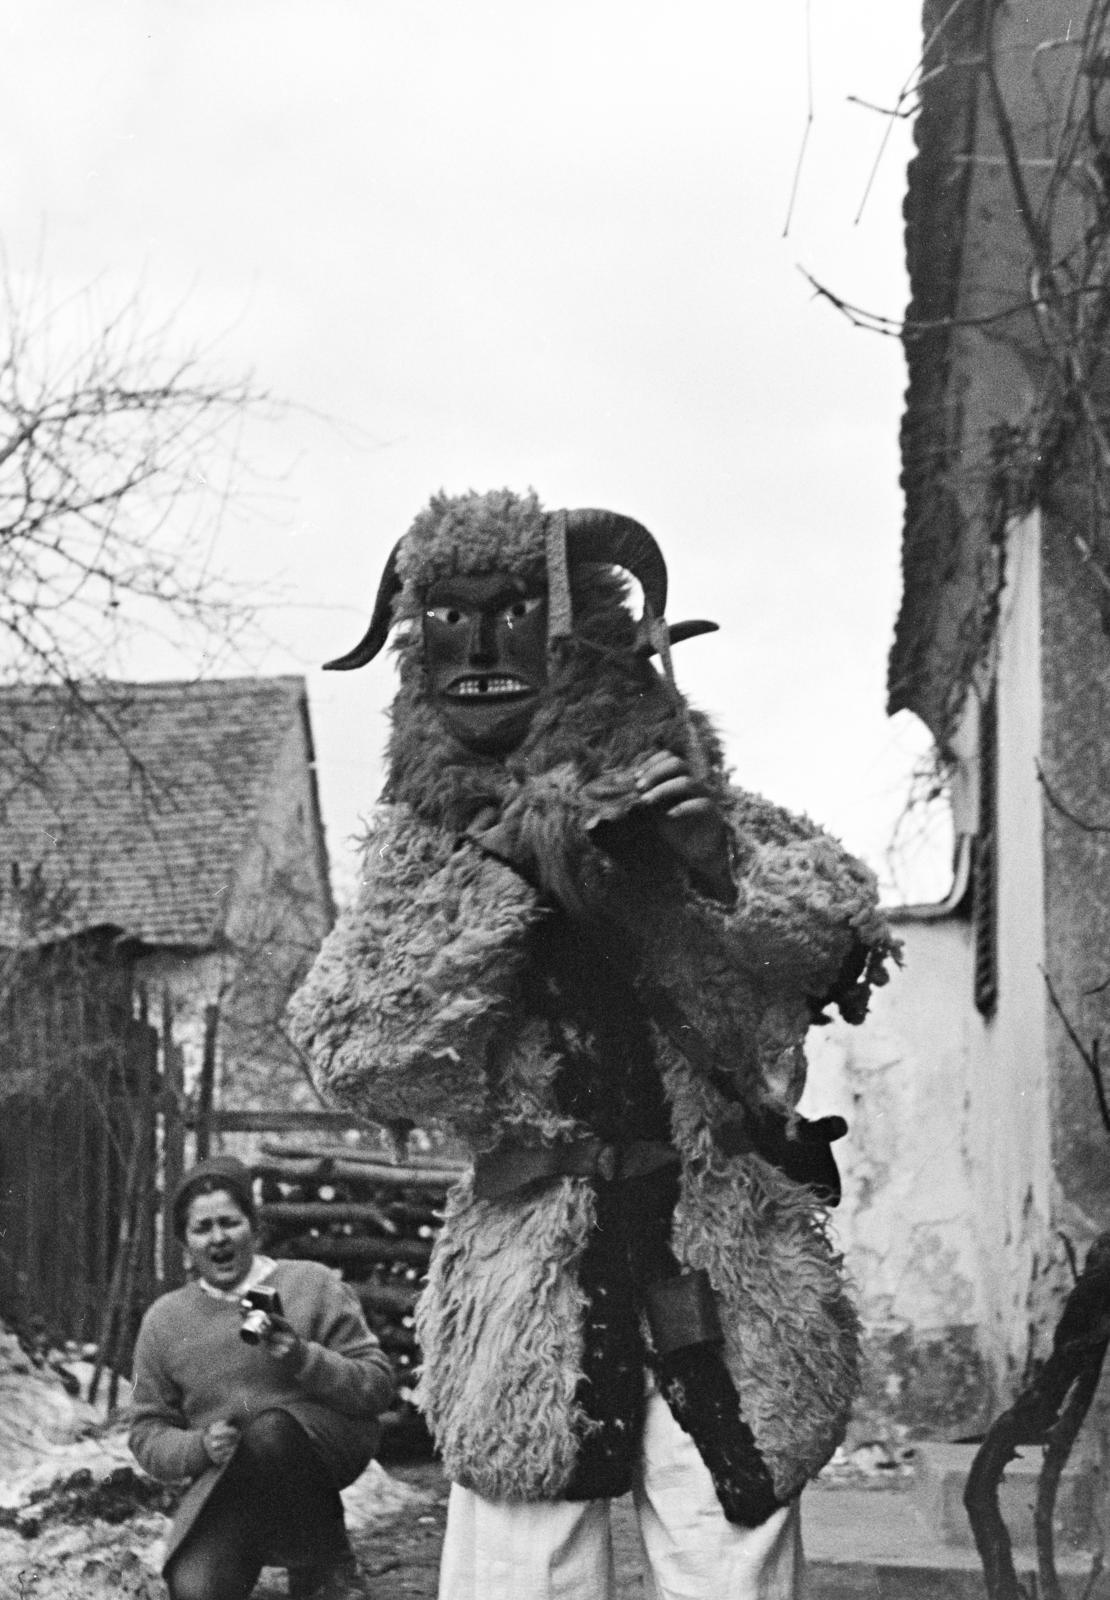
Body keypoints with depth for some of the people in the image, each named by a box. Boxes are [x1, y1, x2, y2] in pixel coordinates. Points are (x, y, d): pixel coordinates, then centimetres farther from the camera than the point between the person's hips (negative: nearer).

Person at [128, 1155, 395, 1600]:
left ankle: (323, 1561, -12)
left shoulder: (311, 1284, 3)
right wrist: (199, 1448, -9)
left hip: (324, 1453, -1)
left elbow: (378, 1385, -2)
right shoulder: (164, 1320, 11)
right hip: (225, 1487, 1)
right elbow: (147, 1434, 12)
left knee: (270, 1430, -36)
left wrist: (305, 1360, -18)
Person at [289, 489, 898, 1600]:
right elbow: (352, 1055, -8)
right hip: (527, 1286, 1)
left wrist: (699, 859, -24)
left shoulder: (664, 791, 4)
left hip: (724, 1276, 0)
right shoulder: (423, 848, 6)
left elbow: (840, 921, -8)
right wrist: (502, 871, -14)